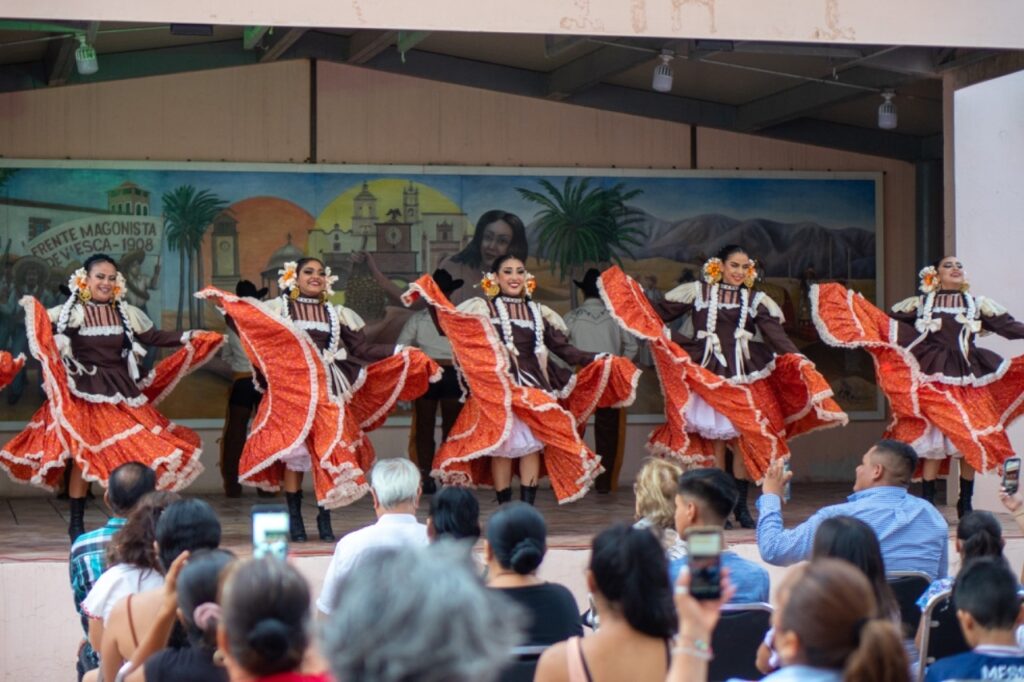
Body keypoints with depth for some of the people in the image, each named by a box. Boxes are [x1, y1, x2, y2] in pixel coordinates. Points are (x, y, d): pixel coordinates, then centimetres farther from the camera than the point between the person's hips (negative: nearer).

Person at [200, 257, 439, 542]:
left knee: (329, 452, -5)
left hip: (329, 390, 2)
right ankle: (295, 520, 1)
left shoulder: (337, 314, 15)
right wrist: (224, 304, -14)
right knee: (294, 453, -5)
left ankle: (324, 521, 2)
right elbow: (248, 329, -2)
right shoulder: (278, 308, 8)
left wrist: (402, 353, 1)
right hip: (293, 388, -2)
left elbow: (362, 349, 10)